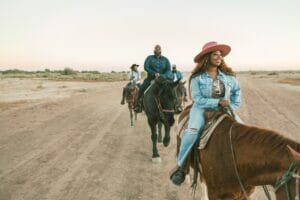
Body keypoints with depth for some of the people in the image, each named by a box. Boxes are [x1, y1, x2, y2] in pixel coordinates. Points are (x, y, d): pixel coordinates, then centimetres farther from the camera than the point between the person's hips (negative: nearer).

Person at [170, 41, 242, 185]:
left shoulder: (228, 75, 5)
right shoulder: (197, 77, -8)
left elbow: (237, 90, 19)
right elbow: (198, 99, -14)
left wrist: (233, 106, 5)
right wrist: (218, 102, -21)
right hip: (202, 108, -4)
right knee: (192, 130, -31)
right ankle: (181, 166, -17)